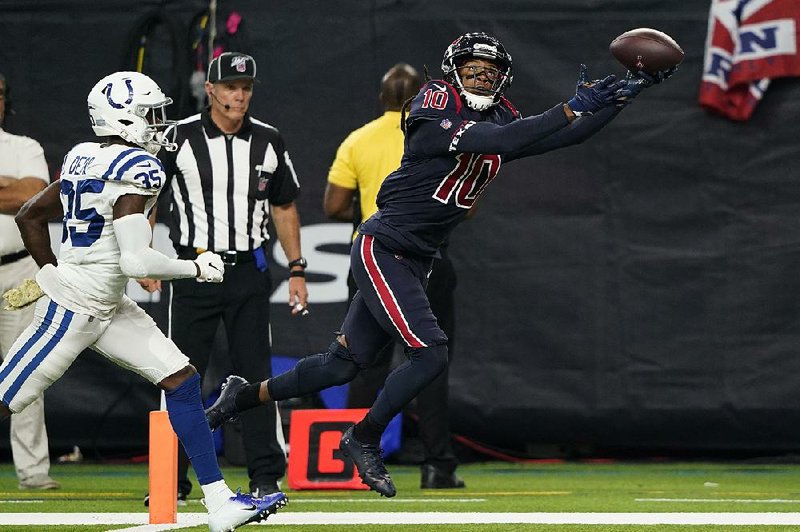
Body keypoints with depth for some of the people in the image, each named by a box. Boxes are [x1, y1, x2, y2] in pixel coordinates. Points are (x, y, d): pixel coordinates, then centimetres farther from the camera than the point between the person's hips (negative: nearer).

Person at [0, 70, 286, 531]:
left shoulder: (87, 160, 7)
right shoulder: (135, 171, -20)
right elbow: (135, 261, -25)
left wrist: (53, 273, 21)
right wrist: (195, 268, -12)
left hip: (107, 308, 10)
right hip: (73, 312, -10)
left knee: (181, 380, 4)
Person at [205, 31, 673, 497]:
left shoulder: (501, 120, 5)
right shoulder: (436, 114, -17)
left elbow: (568, 136, 5)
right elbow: (499, 140, -30)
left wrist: (628, 94, -4)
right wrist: (573, 107, -31)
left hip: (415, 264, 8)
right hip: (381, 250, -8)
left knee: (342, 365, 12)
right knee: (431, 354, -16)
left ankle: (245, 395, 31)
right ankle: (364, 440, 4)